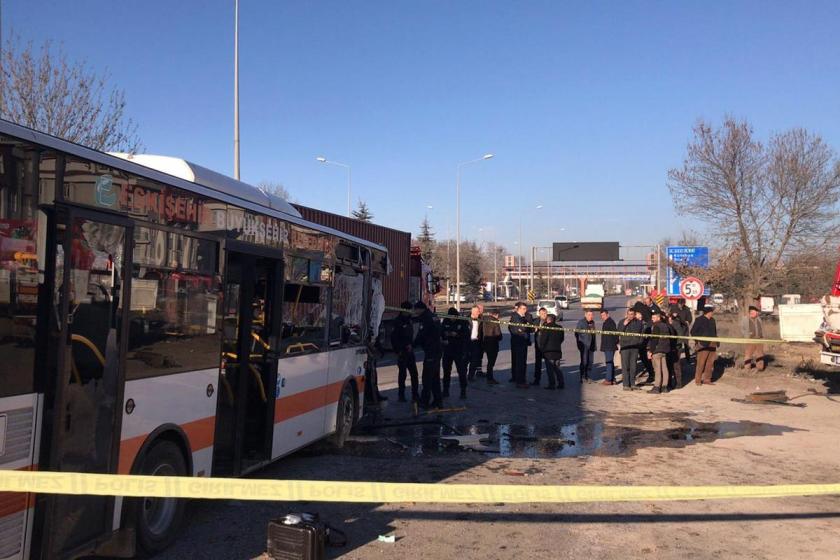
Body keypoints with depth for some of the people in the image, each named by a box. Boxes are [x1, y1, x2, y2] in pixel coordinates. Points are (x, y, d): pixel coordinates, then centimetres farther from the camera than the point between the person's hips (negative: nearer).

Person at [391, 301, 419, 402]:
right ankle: (401, 395, 9)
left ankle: (415, 395, 11)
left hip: (410, 351, 7)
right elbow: (394, 338, -12)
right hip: (402, 352, -7)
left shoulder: (409, 321, 15)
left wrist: (411, 345, 6)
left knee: (414, 373, 5)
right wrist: (398, 351, -15)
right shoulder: (397, 322, -9)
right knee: (402, 374, -1)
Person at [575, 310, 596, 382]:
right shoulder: (581, 322, -6)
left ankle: (587, 376, 17)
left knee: (590, 362, 8)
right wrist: (579, 344, -9)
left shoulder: (592, 322, 13)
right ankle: (582, 378, -2)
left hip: (591, 346, 6)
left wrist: (594, 345, 13)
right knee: (584, 361, -8)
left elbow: (594, 333, 17)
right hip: (584, 346, -6)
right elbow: (576, 333, -6)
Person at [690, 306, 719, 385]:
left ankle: (707, 379, 17)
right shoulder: (699, 320, -6)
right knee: (701, 363, -4)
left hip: (712, 345, 7)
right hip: (703, 345, -7)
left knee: (710, 363, 7)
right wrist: (697, 341, -9)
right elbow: (693, 331, -5)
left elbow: (715, 332, 21)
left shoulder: (712, 320, 15)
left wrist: (716, 343, 14)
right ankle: (698, 380, 4)